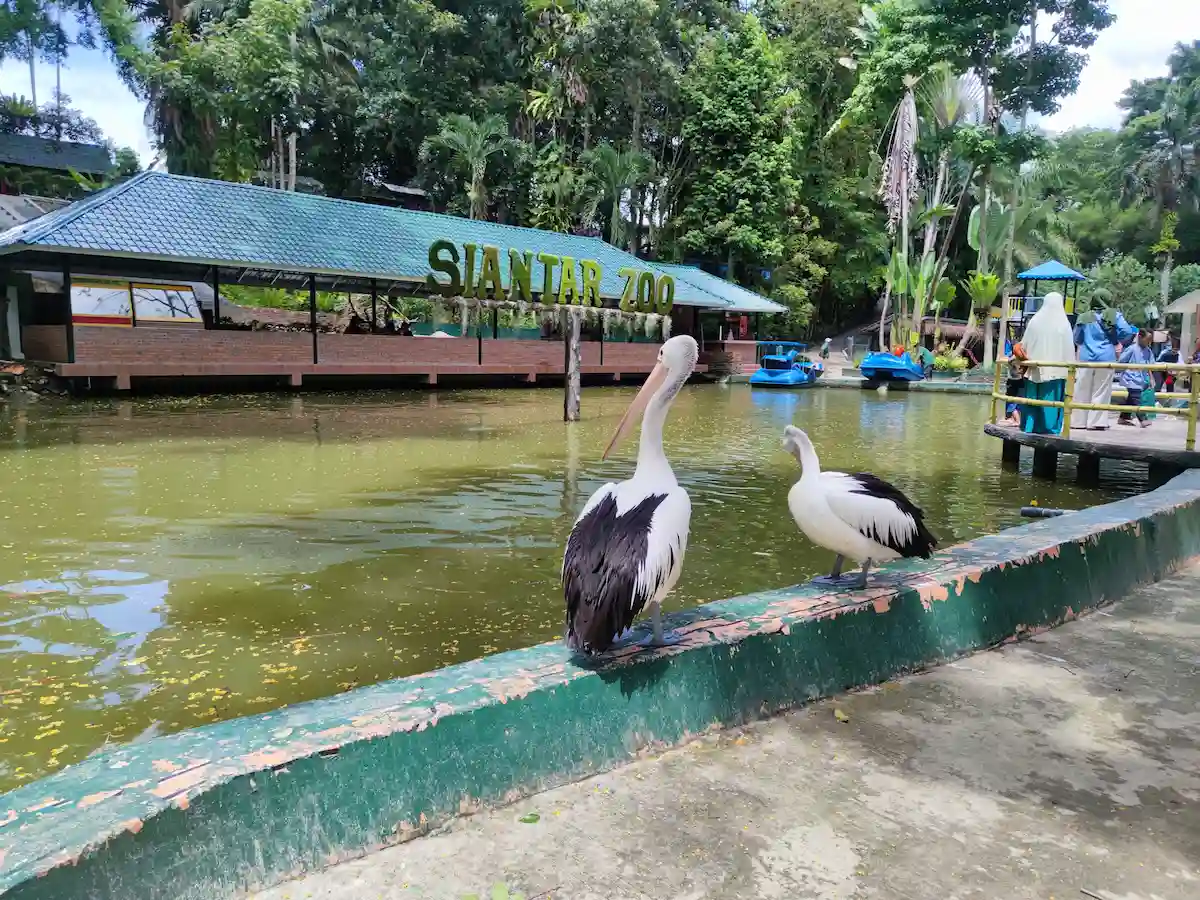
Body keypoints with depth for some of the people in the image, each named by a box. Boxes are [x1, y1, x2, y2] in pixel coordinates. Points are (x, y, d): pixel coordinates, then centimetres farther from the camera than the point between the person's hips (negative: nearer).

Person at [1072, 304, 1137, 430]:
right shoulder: (1115, 315, 0)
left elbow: (1076, 338, 13)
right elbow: (1127, 332, -8)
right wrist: (1117, 342, 11)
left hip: (1086, 358, 2)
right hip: (1105, 358, -2)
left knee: (1082, 390, 8)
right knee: (1101, 391, 3)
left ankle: (1079, 421, 9)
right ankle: (1096, 422, -1)